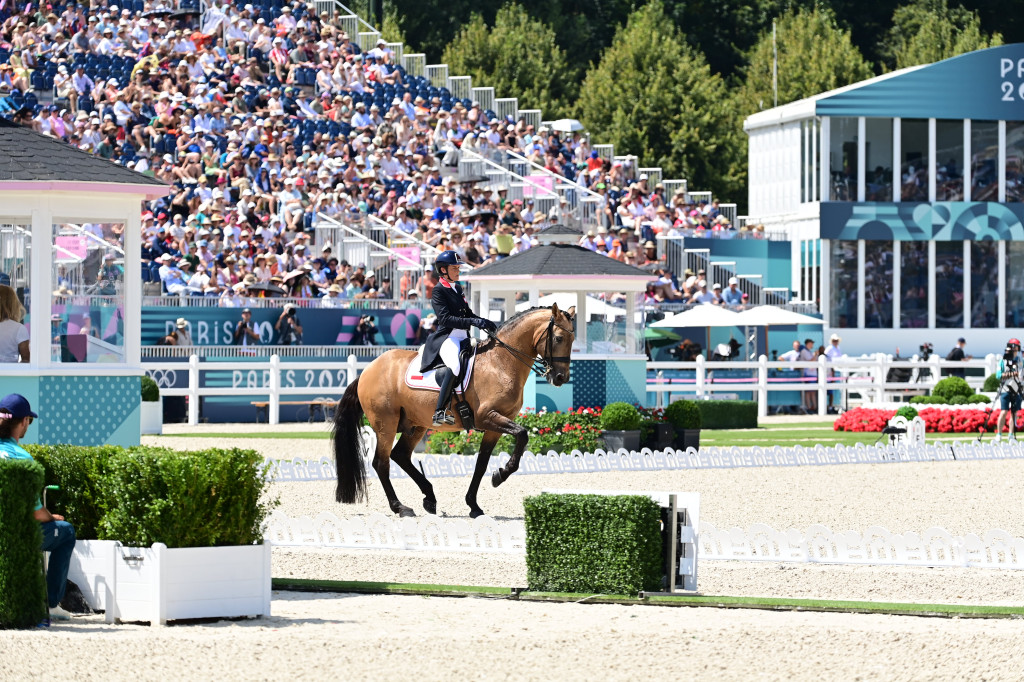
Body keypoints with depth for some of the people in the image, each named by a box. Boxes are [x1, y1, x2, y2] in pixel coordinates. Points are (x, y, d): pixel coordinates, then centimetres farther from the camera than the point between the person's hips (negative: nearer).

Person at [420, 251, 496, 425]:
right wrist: (472, 322, -23)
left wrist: (484, 322, 8)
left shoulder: (457, 289, 21)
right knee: (455, 365, -36)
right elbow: (445, 319, -16)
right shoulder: (439, 291, -4)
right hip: (446, 337, -10)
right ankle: (440, 412, -38)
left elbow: (467, 314, 28)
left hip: (463, 338, 10)